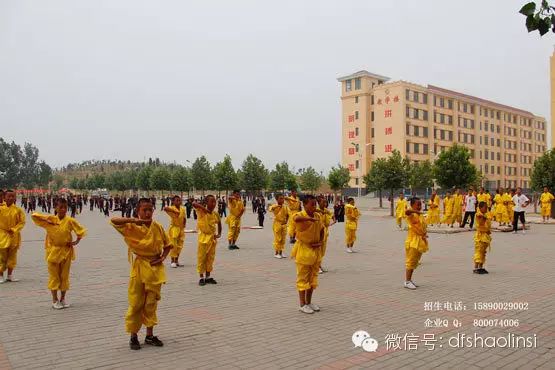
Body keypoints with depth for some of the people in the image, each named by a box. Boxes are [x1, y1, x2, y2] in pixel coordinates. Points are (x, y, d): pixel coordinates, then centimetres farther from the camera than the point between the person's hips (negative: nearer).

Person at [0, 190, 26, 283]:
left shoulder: (18, 210, -1)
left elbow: (22, 222, -1)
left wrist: (14, 229, -13)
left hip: (14, 236, 2)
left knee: (12, 256, 10)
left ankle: (10, 275, 21)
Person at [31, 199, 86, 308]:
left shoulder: (70, 221, -5)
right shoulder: (50, 219, -4)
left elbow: (81, 230, 3)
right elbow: (34, 215, -6)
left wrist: (77, 241, -6)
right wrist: (47, 221, -15)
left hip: (66, 251, 1)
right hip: (53, 251, 0)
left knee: (64, 276, 9)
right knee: (54, 276, 5)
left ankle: (63, 298, 23)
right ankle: (55, 300, 15)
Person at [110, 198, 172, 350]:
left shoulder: (158, 227, -1)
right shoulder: (132, 227, -10)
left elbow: (167, 245, 11)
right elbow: (113, 221, -25)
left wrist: (162, 258, -5)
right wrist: (134, 220, -32)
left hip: (155, 268, 3)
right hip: (139, 267, -3)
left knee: (151, 303, 11)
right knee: (136, 303, 4)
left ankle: (150, 335, 23)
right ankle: (133, 336, 19)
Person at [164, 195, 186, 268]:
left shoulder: (182, 209, 4)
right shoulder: (172, 208, -13)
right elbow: (165, 209, -35)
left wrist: (184, 225, 4)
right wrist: (175, 211, -37)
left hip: (181, 229, 6)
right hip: (174, 228, -6)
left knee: (180, 245, 11)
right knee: (173, 245, -5)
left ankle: (177, 260, 23)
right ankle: (173, 261, 5)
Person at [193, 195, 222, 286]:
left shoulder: (215, 214, 4)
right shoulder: (201, 211, -12)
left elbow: (219, 223, 21)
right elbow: (194, 204, -29)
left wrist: (219, 234, 10)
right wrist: (204, 208, -30)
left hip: (212, 237, 5)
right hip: (203, 237, -5)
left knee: (210, 258, 11)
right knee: (201, 258, 1)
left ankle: (208, 277, 21)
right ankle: (201, 278, 9)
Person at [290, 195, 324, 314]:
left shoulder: (318, 216, 4)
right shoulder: (300, 214, -16)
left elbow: (321, 230, 16)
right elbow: (296, 219, -42)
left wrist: (320, 242, 1)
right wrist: (309, 218, -54)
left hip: (315, 250, 7)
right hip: (303, 249, -7)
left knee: (313, 276, 14)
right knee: (303, 277, 1)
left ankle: (309, 302, 27)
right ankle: (302, 304, 11)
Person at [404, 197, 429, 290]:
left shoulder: (421, 216, 13)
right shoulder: (412, 215, -14)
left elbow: (424, 227, 19)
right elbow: (407, 211, -39)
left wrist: (425, 234, 1)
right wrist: (417, 211, -27)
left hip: (420, 241, 9)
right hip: (413, 241, -9)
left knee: (415, 262, 14)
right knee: (410, 261, -6)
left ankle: (409, 280, 22)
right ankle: (407, 281, -1)